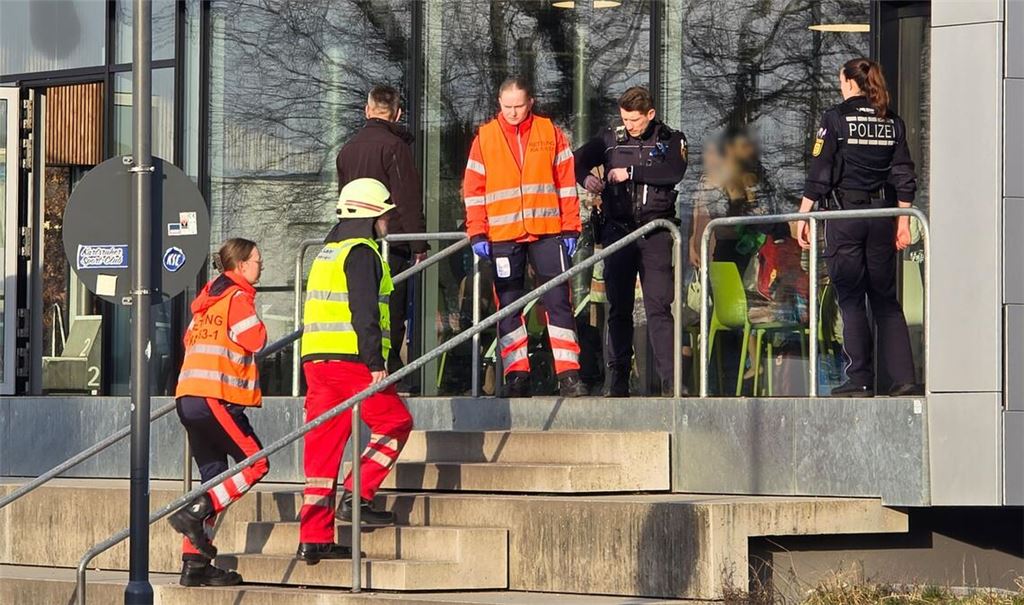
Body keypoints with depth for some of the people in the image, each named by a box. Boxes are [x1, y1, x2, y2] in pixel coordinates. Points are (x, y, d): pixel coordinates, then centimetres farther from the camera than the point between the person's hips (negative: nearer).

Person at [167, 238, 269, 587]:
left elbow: (190, 339, 26)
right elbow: (256, 340, -13)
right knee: (255, 463, -4)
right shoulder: (238, 297, -5)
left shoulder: (208, 298, 22)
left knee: (214, 476, 9)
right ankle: (195, 513, -15)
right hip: (216, 398, -9)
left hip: (188, 398, 9)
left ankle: (195, 564, 4)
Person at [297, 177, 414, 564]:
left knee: (324, 443, 7)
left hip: (315, 359, 9)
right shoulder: (361, 252, -7)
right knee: (395, 422, 5)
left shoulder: (327, 252, 23)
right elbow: (363, 312, -17)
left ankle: (314, 538, 4)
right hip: (350, 359, -9)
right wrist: (375, 364, -18)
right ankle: (356, 496, -3)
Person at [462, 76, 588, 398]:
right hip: (503, 237, 1)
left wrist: (570, 229, 1)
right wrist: (478, 234, -2)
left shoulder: (550, 133, 5)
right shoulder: (485, 138, 5)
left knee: (559, 302, -3)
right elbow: (473, 190, 5)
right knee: (508, 307, 3)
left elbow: (566, 183, 6)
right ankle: (516, 377, 8)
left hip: (547, 232, -1)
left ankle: (568, 374, -2)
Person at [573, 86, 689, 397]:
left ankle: (671, 380, -12)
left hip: (655, 231, -3)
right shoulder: (611, 139, 12)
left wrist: (631, 172, -18)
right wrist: (585, 176, -4)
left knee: (659, 307, -10)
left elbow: (675, 172, -14)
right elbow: (577, 160, 19)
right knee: (618, 309, 5)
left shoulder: (671, 140, 4)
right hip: (618, 229, 3)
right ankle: (617, 380, 9)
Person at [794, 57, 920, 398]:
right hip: (882, 214, 4)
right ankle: (904, 379, 0)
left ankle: (860, 381, -3)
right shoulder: (893, 122, 8)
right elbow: (904, 177, 7)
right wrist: (903, 223, 11)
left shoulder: (836, 118, -4)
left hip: (844, 215, -4)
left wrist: (803, 217, -3)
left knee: (851, 299, 1)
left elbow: (819, 172, -7)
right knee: (886, 299, 9)